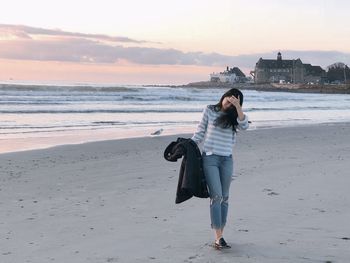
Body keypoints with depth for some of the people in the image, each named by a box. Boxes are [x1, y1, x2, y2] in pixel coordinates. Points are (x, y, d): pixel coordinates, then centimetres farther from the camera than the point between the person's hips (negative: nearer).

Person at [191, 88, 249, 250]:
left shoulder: (233, 116, 8)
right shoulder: (209, 110, 4)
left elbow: (244, 126, -13)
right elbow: (201, 130, 9)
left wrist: (237, 106, -20)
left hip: (226, 160, 3)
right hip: (209, 158, -3)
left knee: (224, 197, 5)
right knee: (216, 196, -12)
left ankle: (220, 235, 12)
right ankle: (218, 237, -14)